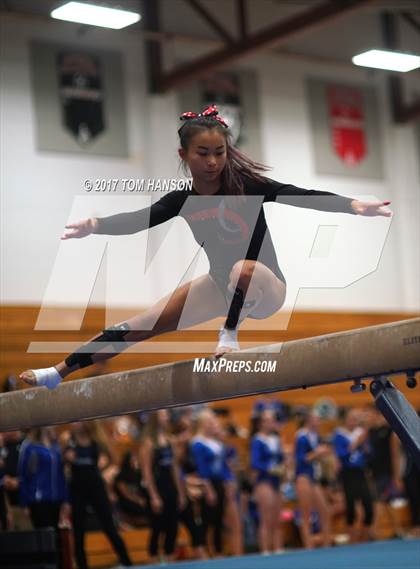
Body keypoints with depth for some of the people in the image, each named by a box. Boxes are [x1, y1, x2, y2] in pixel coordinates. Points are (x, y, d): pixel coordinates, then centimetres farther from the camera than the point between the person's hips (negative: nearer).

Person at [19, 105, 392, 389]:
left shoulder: (246, 185, -20)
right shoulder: (183, 201, -6)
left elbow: (302, 197, -29)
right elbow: (140, 220, -18)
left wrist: (352, 205, -44)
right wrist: (95, 225, -37)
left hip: (265, 288, -5)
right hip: (222, 286, 5)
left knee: (244, 269, -44)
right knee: (138, 327, 5)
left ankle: (229, 336, -18)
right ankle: (58, 374, 18)